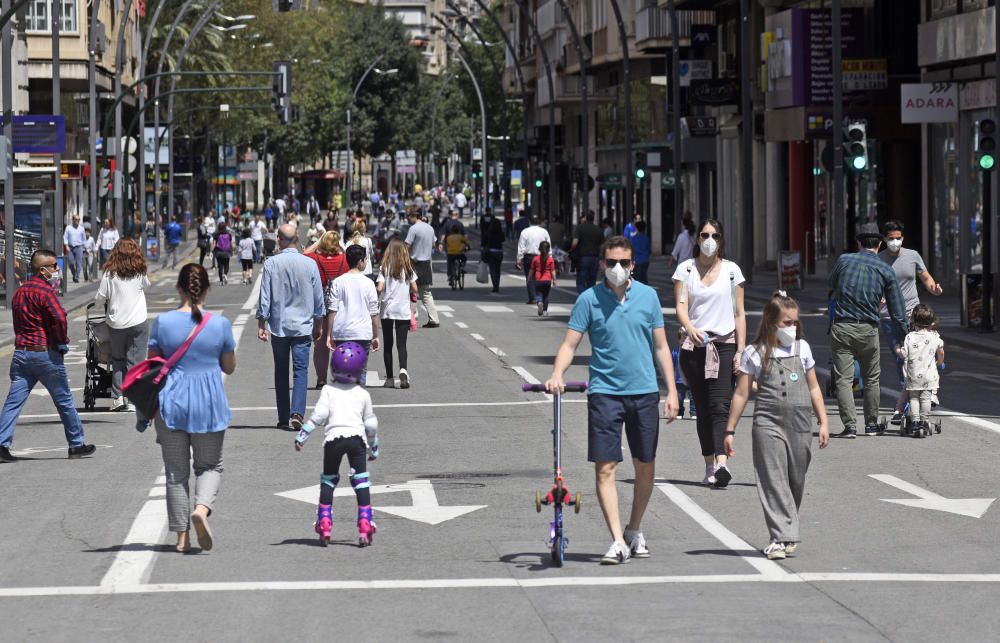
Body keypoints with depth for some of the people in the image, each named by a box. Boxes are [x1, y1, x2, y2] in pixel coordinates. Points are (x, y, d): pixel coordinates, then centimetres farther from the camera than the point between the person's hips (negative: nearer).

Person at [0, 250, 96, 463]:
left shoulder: (19, 292, 13)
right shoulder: (45, 291, -13)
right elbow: (59, 317, -28)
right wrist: (62, 342, -11)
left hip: (21, 352, 6)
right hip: (45, 353, -6)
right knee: (64, 401, 7)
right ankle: (77, 445, 17)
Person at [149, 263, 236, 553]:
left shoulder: (163, 322, -7)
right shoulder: (220, 324, -5)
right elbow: (229, 367, 5)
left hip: (172, 402, 0)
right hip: (209, 404, 0)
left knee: (176, 471, 10)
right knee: (209, 465, 15)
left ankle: (181, 536, 9)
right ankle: (202, 507, -14)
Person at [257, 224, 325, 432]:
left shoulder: (271, 264, -6)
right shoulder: (309, 264, -2)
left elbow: (265, 297, -4)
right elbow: (319, 297, 6)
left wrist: (261, 324, 3)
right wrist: (318, 324, 18)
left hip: (278, 326, 0)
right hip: (303, 326, 0)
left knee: (281, 372, 10)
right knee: (300, 370, -1)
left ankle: (284, 418, 14)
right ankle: (296, 413, -19)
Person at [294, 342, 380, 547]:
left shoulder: (328, 391, 6)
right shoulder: (363, 394, 10)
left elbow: (319, 415, -6)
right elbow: (371, 424, 15)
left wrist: (302, 435, -5)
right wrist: (374, 447, 27)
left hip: (333, 438, 0)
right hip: (357, 438, 0)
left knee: (328, 480, 14)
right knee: (361, 482, 4)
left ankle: (324, 524, 10)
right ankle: (365, 525, -3)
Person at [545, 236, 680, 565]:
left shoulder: (648, 296, 6)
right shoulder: (589, 299, -1)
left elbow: (660, 346, 11)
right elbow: (570, 343, -3)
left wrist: (672, 391, 5)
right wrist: (556, 375, -22)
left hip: (644, 392, 2)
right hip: (605, 392, -2)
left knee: (645, 467, 9)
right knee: (605, 468, -8)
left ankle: (634, 530, 28)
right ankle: (618, 541, -7)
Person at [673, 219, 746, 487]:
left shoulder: (732, 271, 7)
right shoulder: (686, 269, 6)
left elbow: (739, 314, 8)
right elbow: (681, 306, -4)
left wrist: (740, 350, 0)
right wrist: (691, 329, -25)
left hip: (724, 344, -1)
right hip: (694, 345, 1)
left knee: (720, 405, -15)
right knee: (703, 408, 3)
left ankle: (722, 463, -29)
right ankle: (710, 465, 9)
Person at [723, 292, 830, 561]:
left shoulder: (802, 348, 11)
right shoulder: (755, 353, 0)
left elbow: (813, 388, 17)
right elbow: (741, 394, 3)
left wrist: (823, 422, 12)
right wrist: (730, 430, 2)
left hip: (800, 424, 4)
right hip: (768, 424, -4)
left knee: (796, 481, 7)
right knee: (774, 481, -10)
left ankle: (786, 534, 20)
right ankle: (782, 538, -13)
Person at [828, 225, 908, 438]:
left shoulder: (844, 260, 1)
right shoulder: (886, 270, 3)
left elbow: (831, 285, 20)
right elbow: (897, 310, 5)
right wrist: (903, 339, 12)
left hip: (841, 327, -1)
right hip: (868, 329, 1)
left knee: (843, 379, 1)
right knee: (871, 379, 17)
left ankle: (849, 425, -7)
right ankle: (871, 424, 22)